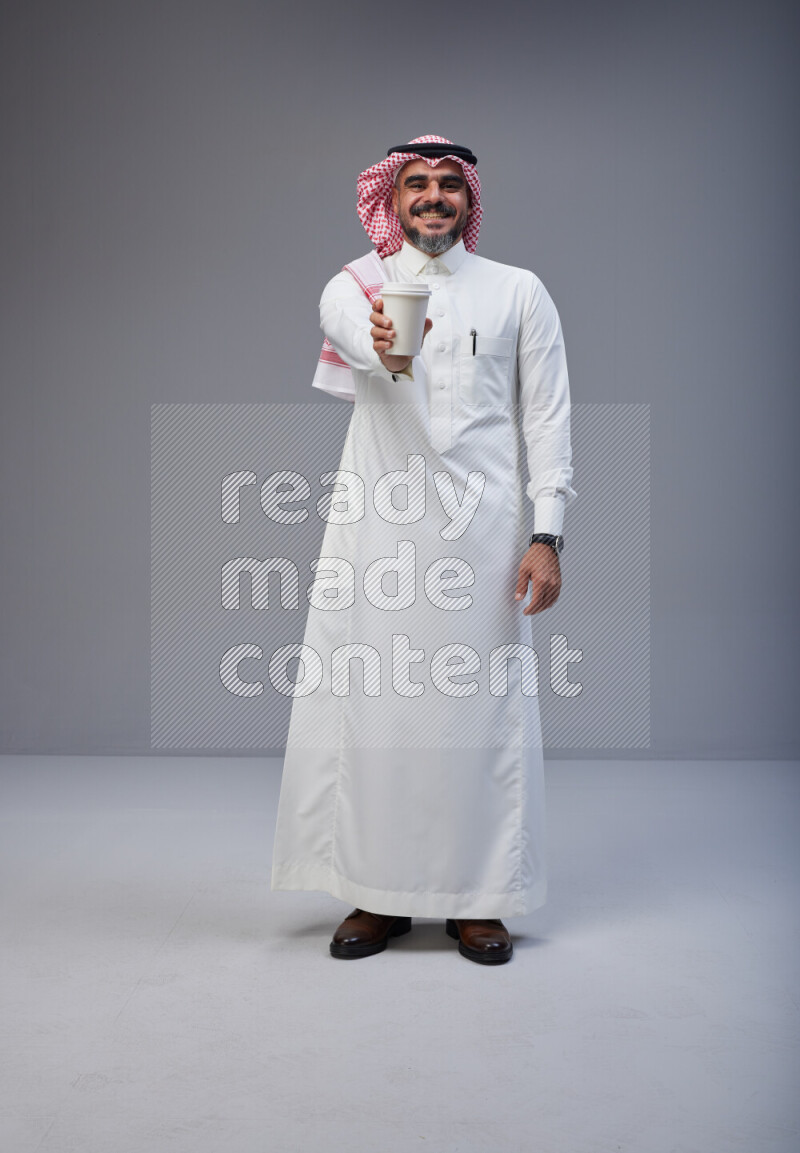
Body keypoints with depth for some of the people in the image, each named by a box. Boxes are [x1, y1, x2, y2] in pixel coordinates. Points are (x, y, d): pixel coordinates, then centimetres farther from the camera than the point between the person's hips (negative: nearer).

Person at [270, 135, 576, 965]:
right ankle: (380, 895, 13)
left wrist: (546, 535, -3)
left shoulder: (519, 293, 12)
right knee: (371, 701, -1)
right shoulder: (355, 286, 10)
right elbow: (349, 324, -17)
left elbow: (547, 417, 7)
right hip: (377, 526, 0)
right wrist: (386, 350, -42)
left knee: (481, 707, 0)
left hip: (482, 527, 0)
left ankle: (476, 898, 13)